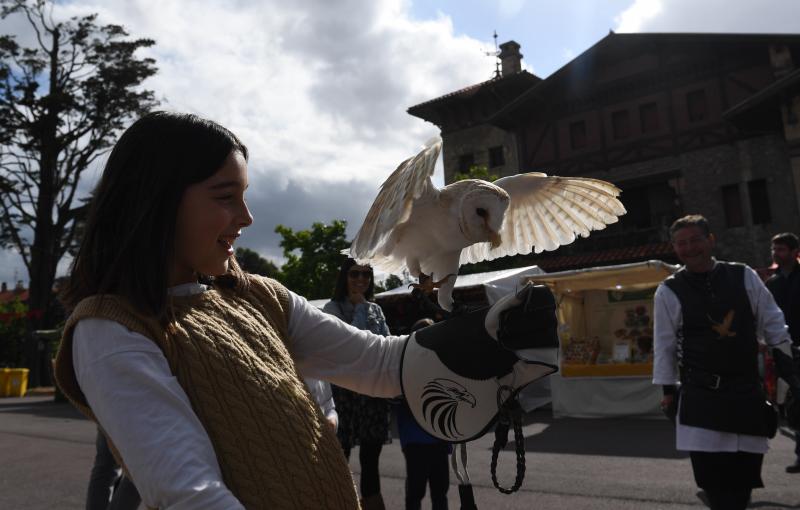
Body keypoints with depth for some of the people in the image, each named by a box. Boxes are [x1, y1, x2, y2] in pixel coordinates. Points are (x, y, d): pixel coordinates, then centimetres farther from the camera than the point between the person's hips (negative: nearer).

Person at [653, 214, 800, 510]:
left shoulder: (744, 277, 2)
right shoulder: (669, 291, -3)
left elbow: (773, 324, 7)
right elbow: (665, 344, 0)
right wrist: (668, 388, 0)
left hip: (747, 391, 2)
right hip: (700, 396, -2)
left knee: (744, 471, 11)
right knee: (712, 474, -5)